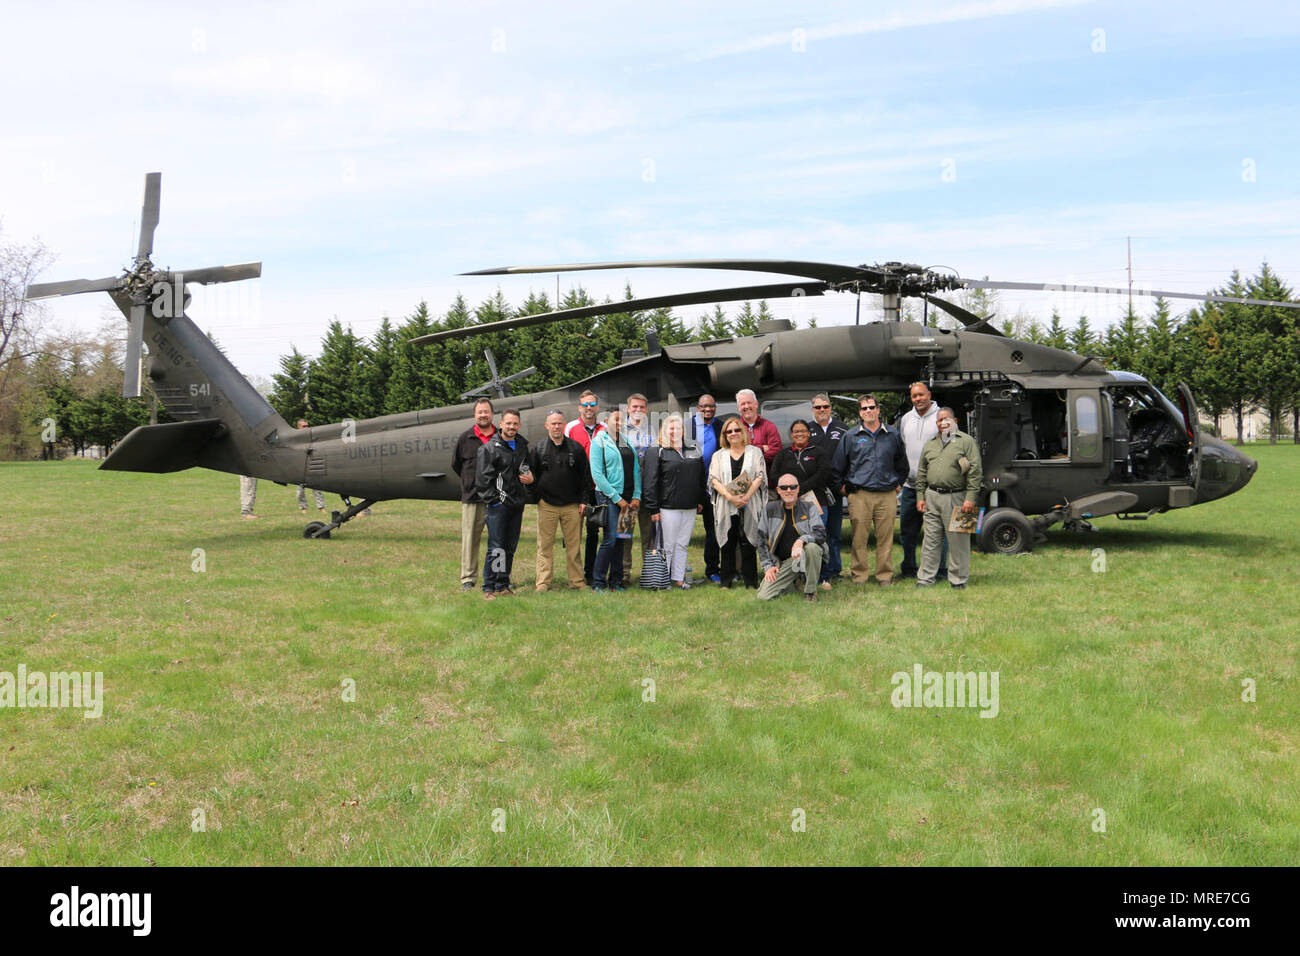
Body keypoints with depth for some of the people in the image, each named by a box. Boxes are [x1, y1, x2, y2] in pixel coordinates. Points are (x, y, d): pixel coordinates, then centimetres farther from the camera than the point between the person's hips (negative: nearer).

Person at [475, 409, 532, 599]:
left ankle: (503, 585, 17)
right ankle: (489, 587, -2)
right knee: (496, 548, -8)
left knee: (510, 548, 10)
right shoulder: (489, 448, -6)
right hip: (498, 505, -6)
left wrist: (530, 477, 7)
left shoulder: (522, 445, 13)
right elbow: (482, 478, -8)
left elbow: (528, 467, 29)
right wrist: (494, 499, -12)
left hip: (517, 504, 6)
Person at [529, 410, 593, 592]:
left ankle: (577, 581, 10)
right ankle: (543, 583, 6)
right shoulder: (538, 449, 6)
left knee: (574, 545, 3)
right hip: (546, 505, 0)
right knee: (545, 546, 1)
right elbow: (531, 475, 8)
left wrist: (584, 500, 3)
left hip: (572, 506, 0)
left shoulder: (576, 448, 7)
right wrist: (536, 497, -2)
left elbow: (586, 476, 8)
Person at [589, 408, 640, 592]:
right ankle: (597, 582, -3)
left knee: (620, 538, 8)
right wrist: (617, 499, -11)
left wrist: (636, 496, 1)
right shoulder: (599, 441, -4)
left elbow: (636, 469, 13)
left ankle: (616, 581, 15)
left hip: (627, 497, 6)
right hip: (608, 496, -6)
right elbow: (597, 474, -10)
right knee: (611, 538, -11)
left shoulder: (628, 441, 13)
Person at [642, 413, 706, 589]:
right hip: (668, 507, -5)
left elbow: (701, 478, 19)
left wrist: (700, 501, 13)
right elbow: (650, 482, -6)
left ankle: (678, 578, 17)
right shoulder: (656, 452, -1)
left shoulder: (693, 451, 14)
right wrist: (653, 508, -11)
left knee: (682, 544, 10)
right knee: (667, 546, -1)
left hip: (690, 508, 5)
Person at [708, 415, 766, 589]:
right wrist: (730, 496, -14)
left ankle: (750, 581, 4)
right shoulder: (719, 455, 12)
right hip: (725, 506, 1)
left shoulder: (755, 452, 9)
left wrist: (746, 496, -13)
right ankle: (726, 580, 10)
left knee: (748, 542, -2)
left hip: (749, 506, -1)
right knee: (727, 542, 3)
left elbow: (760, 477, 0)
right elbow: (714, 480, 2)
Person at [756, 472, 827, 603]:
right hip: (782, 562, 2)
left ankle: (810, 592, -17)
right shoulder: (770, 509, 7)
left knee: (811, 547, -37)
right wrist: (768, 566, 1)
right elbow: (762, 539, 10)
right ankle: (792, 584, 17)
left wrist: (802, 540, -30)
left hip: (805, 557, -2)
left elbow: (821, 533, -11)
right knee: (763, 596, -15)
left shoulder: (809, 508, 2)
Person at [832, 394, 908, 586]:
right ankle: (860, 575, 7)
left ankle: (885, 575, 12)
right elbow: (837, 465, 12)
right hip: (859, 495, -1)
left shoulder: (892, 435, 11)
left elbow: (902, 464, 23)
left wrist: (898, 483, 18)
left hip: (887, 495, 1)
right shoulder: (850, 436, 6)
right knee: (859, 537, -2)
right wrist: (842, 486, 8)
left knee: (885, 537, 3)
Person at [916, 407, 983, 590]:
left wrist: (970, 498, -13)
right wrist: (920, 496, 11)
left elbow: (975, 471, -6)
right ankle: (925, 579, 13)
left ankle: (958, 580, 11)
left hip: (956, 497, -4)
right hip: (932, 497, 4)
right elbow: (921, 473, 19)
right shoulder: (930, 444, 17)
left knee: (958, 541, 1)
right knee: (931, 541, 7)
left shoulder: (967, 441, 0)